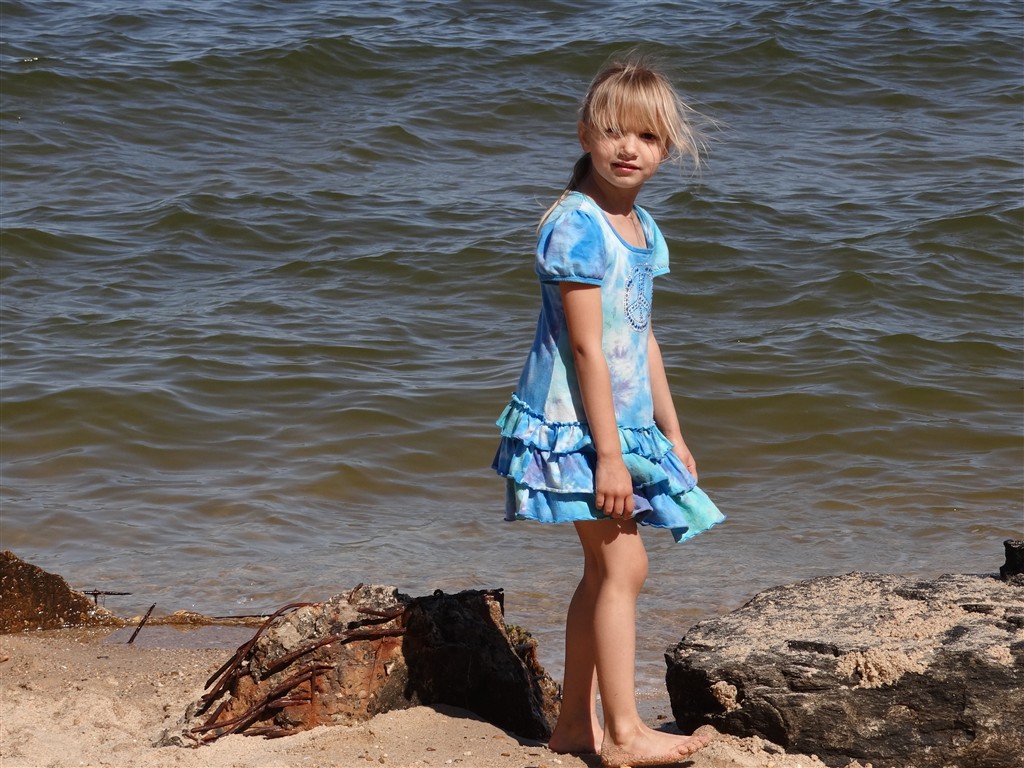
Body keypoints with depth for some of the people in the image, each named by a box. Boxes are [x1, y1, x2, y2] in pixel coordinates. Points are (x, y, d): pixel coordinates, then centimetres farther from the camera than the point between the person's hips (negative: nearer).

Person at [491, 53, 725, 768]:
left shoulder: (641, 228, 11)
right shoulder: (577, 225, -17)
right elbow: (586, 345, -20)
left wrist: (672, 434, 20)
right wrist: (609, 453, -20)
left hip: (623, 423, 9)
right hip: (577, 423, -9)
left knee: (605, 570, 12)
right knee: (622, 566, -9)